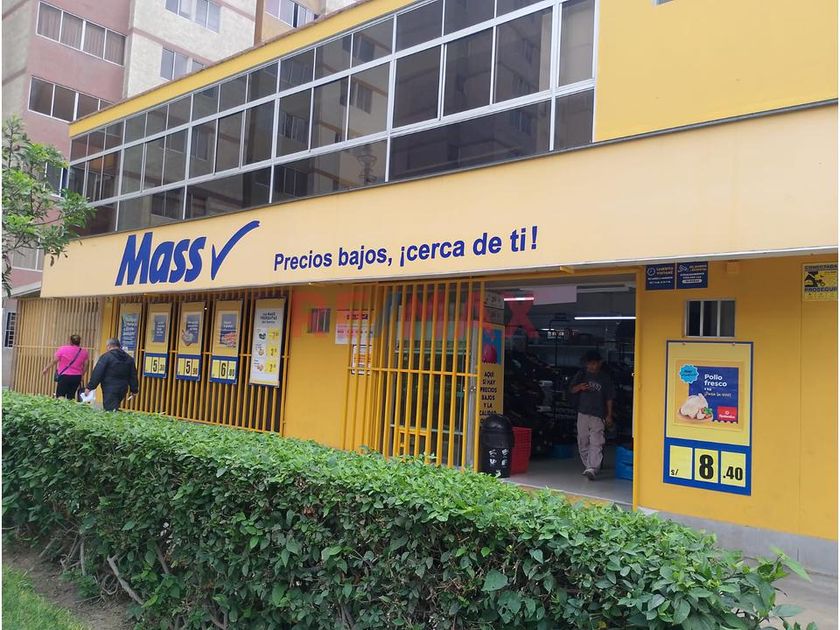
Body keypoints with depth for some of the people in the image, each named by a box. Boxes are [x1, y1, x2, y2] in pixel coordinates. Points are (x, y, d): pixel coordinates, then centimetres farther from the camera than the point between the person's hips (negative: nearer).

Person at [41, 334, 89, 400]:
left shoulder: (63, 349, -5)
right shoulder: (84, 352, 3)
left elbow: (54, 361, 1)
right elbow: (85, 366, 7)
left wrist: (46, 369, 16)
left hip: (64, 376, -3)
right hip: (77, 377, 3)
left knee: (60, 395, -3)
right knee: (71, 396, 9)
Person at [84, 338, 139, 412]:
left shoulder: (106, 356, -6)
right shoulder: (129, 359, 12)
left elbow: (97, 373, -10)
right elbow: (133, 376, 14)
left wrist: (89, 387, -6)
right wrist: (134, 390, 20)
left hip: (110, 390, -6)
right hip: (122, 390, 6)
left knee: (110, 410, -8)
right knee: (114, 410, 20)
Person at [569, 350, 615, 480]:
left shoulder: (605, 378, 0)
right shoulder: (582, 374, 7)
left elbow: (609, 398, 3)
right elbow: (572, 389, 10)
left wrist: (609, 415, 0)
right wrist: (579, 387, -12)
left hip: (598, 415, -4)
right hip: (583, 413, 4)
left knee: (596, 443, -12)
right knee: (583, 442, 9)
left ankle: (593, 469, -19)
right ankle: (587, 466, 21)